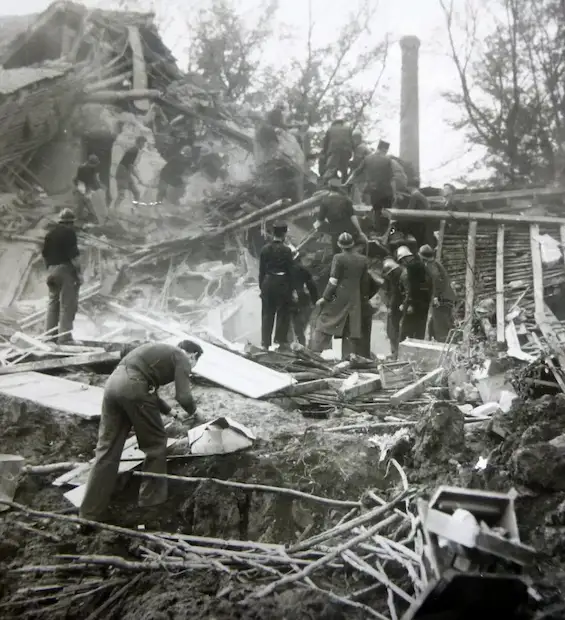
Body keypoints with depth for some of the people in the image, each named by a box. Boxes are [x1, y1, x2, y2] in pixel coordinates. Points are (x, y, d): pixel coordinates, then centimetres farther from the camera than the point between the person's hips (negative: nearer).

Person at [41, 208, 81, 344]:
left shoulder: (50, 233, 14)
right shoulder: (69, 232, -8)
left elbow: (44, 254, 16)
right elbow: (73, 255, -15)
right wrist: (78, 272, -12)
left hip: (52, 270, 8)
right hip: (66, 269, -8)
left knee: (53, 302, 15)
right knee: (68, 304, -6)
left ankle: (50, 334, 16)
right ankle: (64, 337, -9)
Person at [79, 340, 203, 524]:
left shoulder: (160, 351, 33)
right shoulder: (182, 359, 9)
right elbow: (183, 397, -2)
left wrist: (169, 410, 41)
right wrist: (192, 411, 19)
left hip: (113, 382, 8)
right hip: (133, 386, -8)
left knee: (107, 450, 9)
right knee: (155, 444, 11)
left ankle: (89, 514, 11)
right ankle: (151, 500, 18)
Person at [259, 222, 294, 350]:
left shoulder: (265, 249, -1)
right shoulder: (286, 250, -11)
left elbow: (261, 270, 3)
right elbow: (290, 271, -7)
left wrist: (261, 286, 11)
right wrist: (291, 289, 0)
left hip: (267, 283, 3)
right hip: (282, 283, -3)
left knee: (267, 314, 10)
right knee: (283, 313, 10)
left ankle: (265, 342, 12)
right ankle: (281, 339, 13)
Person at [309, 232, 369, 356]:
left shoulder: (339, 258, -11)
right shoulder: (363, 260, 4)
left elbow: (333, 281, -13)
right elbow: (365, 282, 9)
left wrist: (325, 297, -8)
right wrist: (362, 296, 20)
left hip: (338, 298, -4)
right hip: (355, 299, 4)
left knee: (324, 324, 3)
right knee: (354, 327, 10)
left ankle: (315, 350, -1)